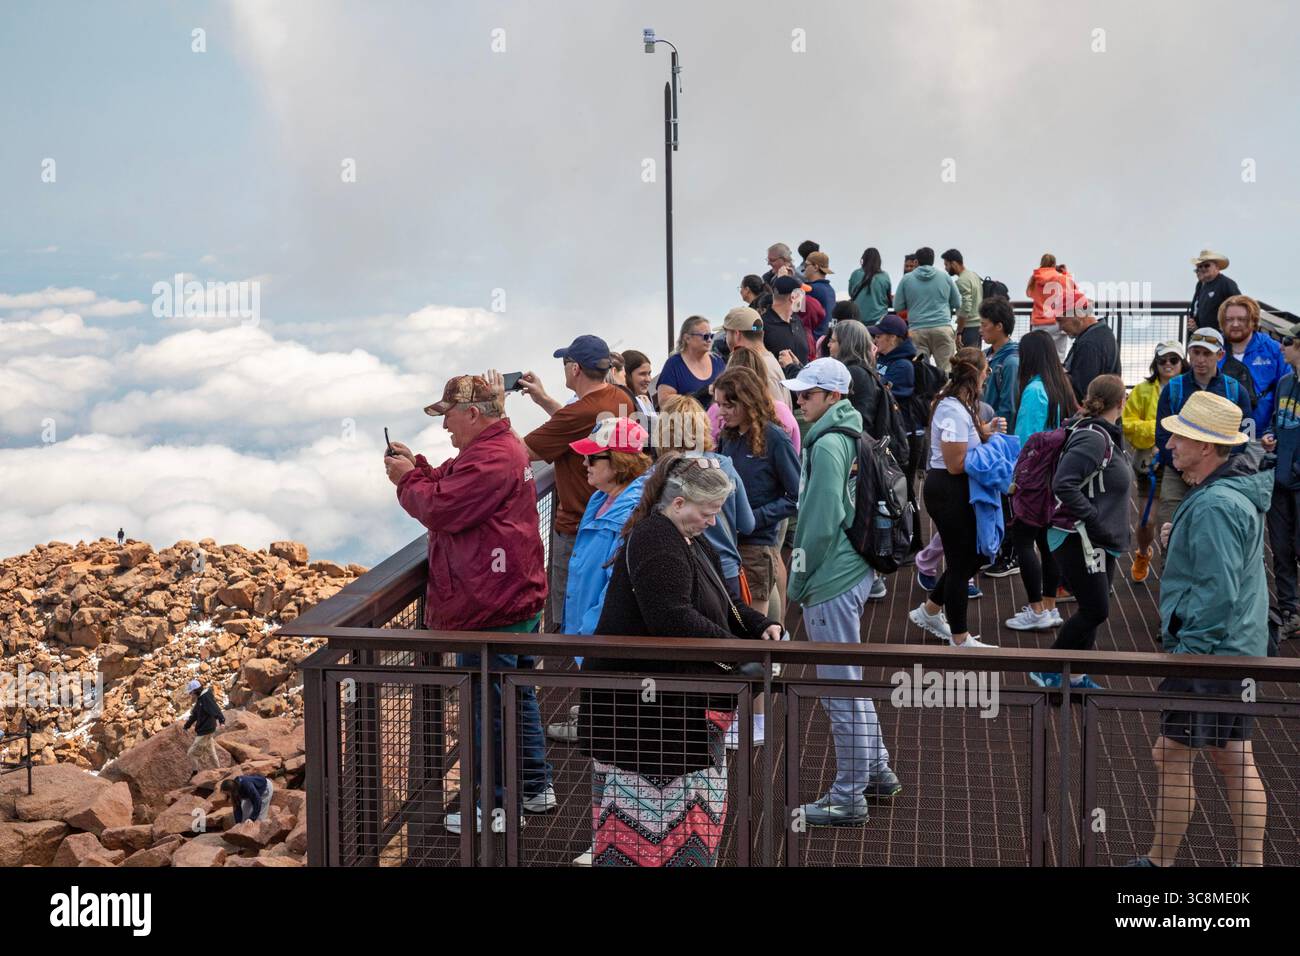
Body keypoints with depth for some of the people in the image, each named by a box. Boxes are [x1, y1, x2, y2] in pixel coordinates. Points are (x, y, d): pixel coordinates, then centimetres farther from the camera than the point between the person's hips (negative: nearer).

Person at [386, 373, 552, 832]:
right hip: (518, 600, 11)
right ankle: (535, 786, 30)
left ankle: (495, 805, 8)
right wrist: (417, 467, 4)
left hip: (489, 607, -11)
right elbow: (452, 488, 18)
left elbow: (441, 509, -23)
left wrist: (407, 480, -7)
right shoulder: (505, 447, 15)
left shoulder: (490, 458, -21)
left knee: (486, 705, -1)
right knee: (517, 694, 19)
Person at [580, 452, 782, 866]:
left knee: (699, 799, 16)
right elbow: (672, 619, -29)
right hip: (641, 704, -11)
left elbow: (721, 604, 22)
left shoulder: (691, 542, 14)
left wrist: (760, 624, 2)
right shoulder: (655, 541, -19)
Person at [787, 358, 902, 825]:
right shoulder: (849, 437, 12)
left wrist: (799, 581, -11)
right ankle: (876, 770, 34)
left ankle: (848, 798, 6)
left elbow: (821, 521, -21)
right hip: (855, 570, 10)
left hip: (831, 580, -10)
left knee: (840, 687, -2)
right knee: (848, 681, 22)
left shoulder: (827, 445, -17)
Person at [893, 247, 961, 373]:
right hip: (943, 328, 0)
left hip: (917, 330, 0)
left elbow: (898, 307, 9)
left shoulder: (906, 279, 5)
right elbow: (957, 303, 15)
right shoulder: (945, 277, 7)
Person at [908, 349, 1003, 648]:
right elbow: (956, 464, -24)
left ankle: (929, 611, 33)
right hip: (948, 492, -10)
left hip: (957, 491, 10)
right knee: (961, 561, 2)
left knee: (974, 555, 19)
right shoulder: (954, 411, -24)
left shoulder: (961, 403, 7)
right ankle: (960, 640, 16)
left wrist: (986, 430, 2)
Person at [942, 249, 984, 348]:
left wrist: (958, 332, -19)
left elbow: (965, 309, -22)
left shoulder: (962, 281, -15)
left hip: (969, 327, -10)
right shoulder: (974, 275, 15)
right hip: (978, 326, 10)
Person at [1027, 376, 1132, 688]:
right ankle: (1047, 670, 6)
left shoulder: (1104, 435, 10)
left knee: (1093, 610, 12)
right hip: (1079, 541, -10)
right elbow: (1063, 485, -28)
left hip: (1100, 542, 10)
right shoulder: (1092, 438, -20)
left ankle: (1077, 676, 22)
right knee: (1096, 611, -6)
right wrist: (1095, 520, -22)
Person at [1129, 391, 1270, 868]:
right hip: (1237, 647, 10)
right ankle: (1251, 860, 21)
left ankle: (1159, 861, 11)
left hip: (1206, 652, -10)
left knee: (1172, 756, 0)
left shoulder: (1214, 506, -23)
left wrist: (1186, 651, -20)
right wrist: (1176, 542, 8)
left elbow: (1218, 592, -25)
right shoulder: (1235, 492, 11)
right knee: (1235, 760, 14)